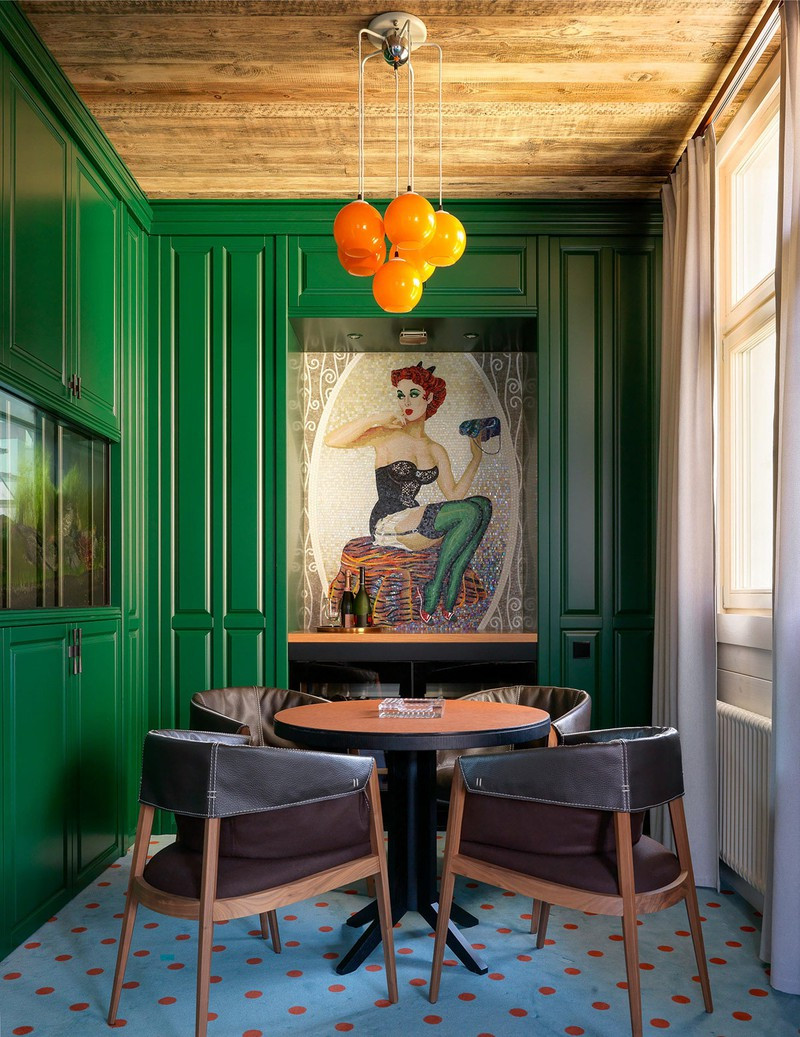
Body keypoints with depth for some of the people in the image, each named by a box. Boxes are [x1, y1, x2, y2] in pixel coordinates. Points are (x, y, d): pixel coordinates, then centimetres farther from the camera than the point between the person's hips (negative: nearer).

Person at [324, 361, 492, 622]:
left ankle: (450, 591, -19)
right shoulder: (387, 435, -1)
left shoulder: (436, 451, 15)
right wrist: (374, 419, -22)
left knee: (483, 505, -17)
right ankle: (434, 587, -12)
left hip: (413, 525, 6)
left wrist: (476, 458, 2)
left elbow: (454, 495, 6)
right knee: (470, 512, -23)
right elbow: (331, 441, -15)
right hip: (386, 524, -6)